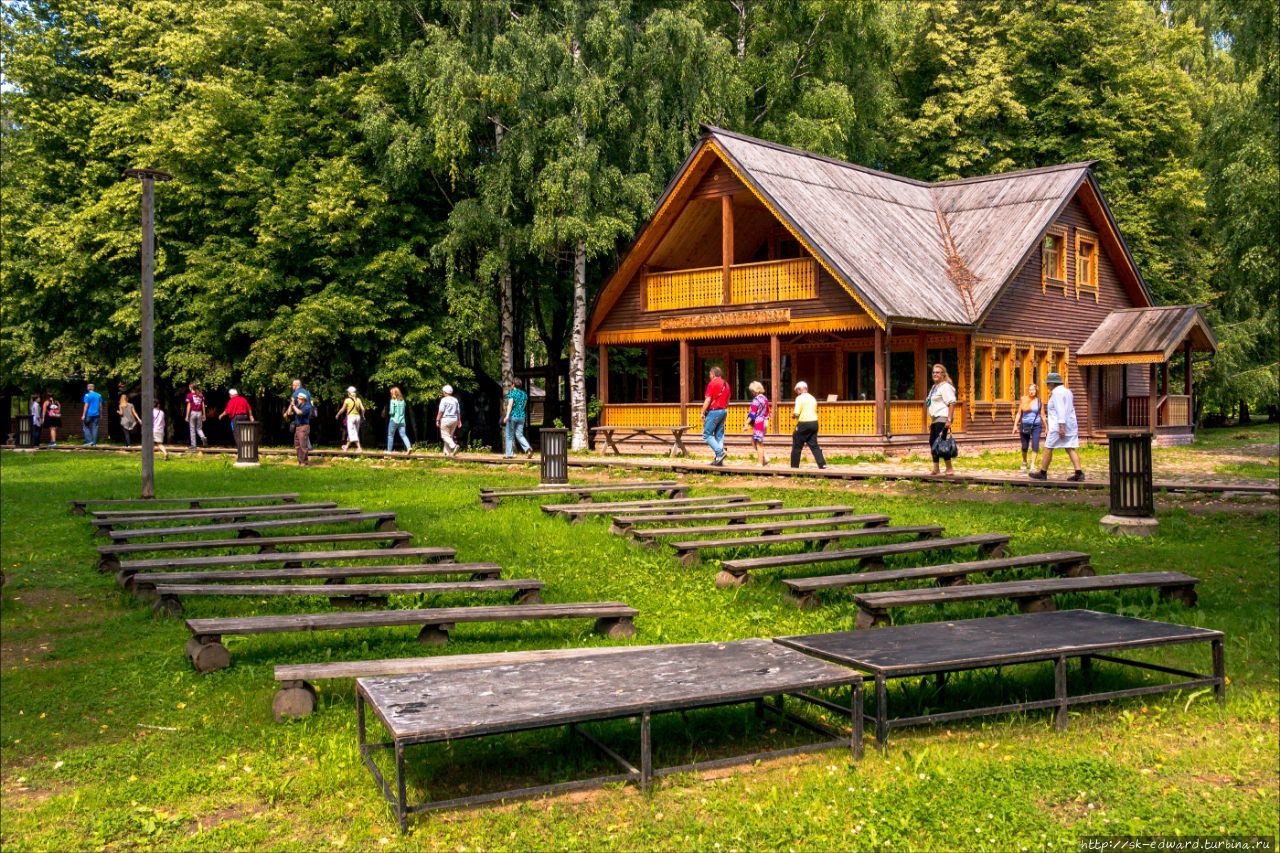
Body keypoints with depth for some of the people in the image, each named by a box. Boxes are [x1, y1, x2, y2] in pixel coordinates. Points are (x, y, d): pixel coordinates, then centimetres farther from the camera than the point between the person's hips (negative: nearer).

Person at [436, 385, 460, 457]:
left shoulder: (444, 400, -8)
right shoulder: (455, 400, 9)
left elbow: (441, 411, -12)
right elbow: (458, 412, 9)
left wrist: (437, 420, -7)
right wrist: (459, 421, 13)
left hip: (446, 419, -6)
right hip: (454, 419, 6)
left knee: (445, 436, -4)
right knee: (450, 436, 13)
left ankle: (454, 446, -28)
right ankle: (447, 452, 13)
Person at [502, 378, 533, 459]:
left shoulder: (512, 393, -8)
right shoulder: (524, 394, 10)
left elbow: (510, 404, -20)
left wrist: (507, 416, -28)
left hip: (512, 416, -5)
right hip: (521, 416, 5)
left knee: (509, 435, 6)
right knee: (519, 435, 8)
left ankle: (508, 454, 9)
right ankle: (528, 448, -14)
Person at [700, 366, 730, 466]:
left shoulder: (712, 383, -10)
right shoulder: (726, 384, 14)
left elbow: (708, 399, -15)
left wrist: (702, 412, -9)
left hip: (714, 411, -8)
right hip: (723, 411, 8)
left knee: (707, 434, -3)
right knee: (719, 435, 9)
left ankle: (720, 452, -16)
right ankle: (719, 460, 6)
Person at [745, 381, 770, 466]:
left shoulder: (756, 400, -15)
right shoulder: (765, 399, 11)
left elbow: (752, 414, -18)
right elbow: (767, 412, 18)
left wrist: (747, 424, -15)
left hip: (757, 423, -9)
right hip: (764, 423, 9)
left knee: (759, 444, -2)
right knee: (754, 441, 17)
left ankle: (761, 463, 2)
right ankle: (765, 458, 12)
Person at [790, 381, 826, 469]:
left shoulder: (800, 398, -8)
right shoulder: (812, 398, 15)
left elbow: (797, 413, -17)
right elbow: (815, 411, 15)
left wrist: (794, 416, 5)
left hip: (804, 424, -6)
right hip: (814, 423, 6)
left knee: (797, 446, 5)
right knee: (814, 445, 9)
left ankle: (794, 466, 8)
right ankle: (822, 464, -1)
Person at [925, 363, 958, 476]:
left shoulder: (945, 386, -10)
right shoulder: (934, 387, 19)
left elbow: (952, 403, -18)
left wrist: (949, 420, -24)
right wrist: (931, 421, 21)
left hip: (942, 418, -10)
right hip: (935, 419, 10)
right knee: (932, 442, 12)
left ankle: (950, 469, -6)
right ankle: (935, 469, 19)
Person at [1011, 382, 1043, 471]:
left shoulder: (1038, 401, 2)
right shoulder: (1023, 400, 2)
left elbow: (1042, 415, 9)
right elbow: (1019, 413, 7)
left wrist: (1046, 427, 12)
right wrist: (1015, 425, 2)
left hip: (1036, 425, -1)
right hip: (1025, 425, 1)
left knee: (1035, 445, -15)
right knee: (1024, 446, 7)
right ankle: (1024, 463, 32)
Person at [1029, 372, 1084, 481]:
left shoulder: (1057, 392, -11)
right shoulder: (1067, 391, 18)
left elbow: (1060, 410, -21)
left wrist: (1061, 426, -26)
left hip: (1059, 425, -9)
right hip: (1070, 425, 9)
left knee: (1048, 448, 1)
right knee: (1070, 449, 3)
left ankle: (1043, 473, 8)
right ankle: (1079, 473, -8)